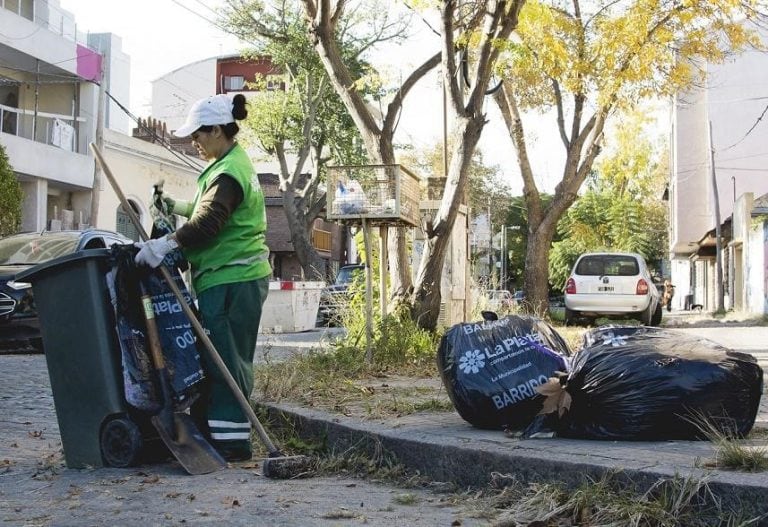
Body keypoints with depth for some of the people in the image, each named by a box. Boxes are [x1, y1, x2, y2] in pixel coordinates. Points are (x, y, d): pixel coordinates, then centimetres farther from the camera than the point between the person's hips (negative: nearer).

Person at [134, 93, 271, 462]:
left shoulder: (228, 173, -15)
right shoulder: (235, 164, 19)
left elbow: (207, 224, -28)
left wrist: (167, 244, -35)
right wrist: (182, 208, 20)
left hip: (230, 282, -11)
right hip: (237, 277, 11)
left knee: (225, 361, -8)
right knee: (216, 359, 13)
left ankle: (231, 442, -4)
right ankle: (213, 432, 19)